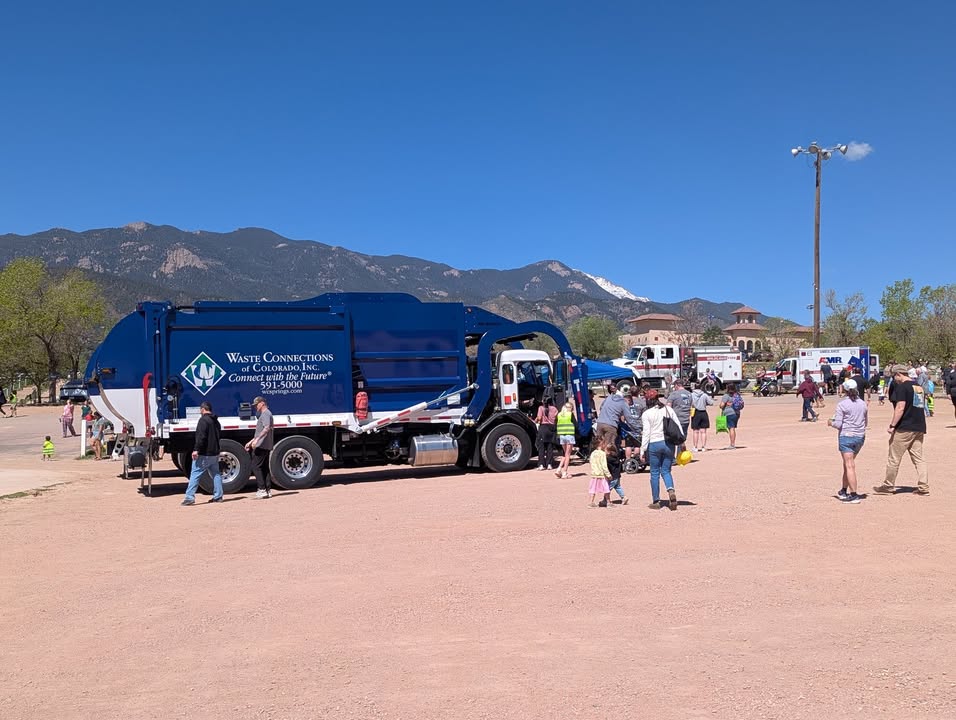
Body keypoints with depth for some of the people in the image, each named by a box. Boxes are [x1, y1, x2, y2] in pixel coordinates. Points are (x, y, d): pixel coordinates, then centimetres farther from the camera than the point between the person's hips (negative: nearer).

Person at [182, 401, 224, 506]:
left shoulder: (203, 420, -11)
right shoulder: (216, 421, 16)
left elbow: (201, 437, -21)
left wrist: (196, 449, -23)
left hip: (204, 454, -8)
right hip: (215, 453, 9)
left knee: (195, 474, -6)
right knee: (216, 474, 13)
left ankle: (189, 497, -10)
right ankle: (218, 496, 13)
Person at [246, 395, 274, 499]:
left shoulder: (266, 413, -9)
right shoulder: (263, 414, 24)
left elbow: (267, 428, -27)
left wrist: (257, 439, -35)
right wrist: (250, 442, 33)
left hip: (262, 445, -10)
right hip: (266, 446, 10)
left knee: (256, 466, -10)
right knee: (264, 468, 10)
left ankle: (262, 489, -13)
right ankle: (267, 491, 11)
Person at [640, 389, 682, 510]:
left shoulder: (647, 414, -6)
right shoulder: (668, 409, 5)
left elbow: (646, 433, -9)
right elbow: (678, 427, 6)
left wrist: (642, 451, -5)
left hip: (654, 444, -3)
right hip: (669, 443, 3)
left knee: (655, 473, 7)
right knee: (666, 471, 13)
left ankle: (656, 502, 11)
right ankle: (671, 491, -15)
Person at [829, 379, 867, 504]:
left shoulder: (842, 404, -11)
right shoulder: (863, 404, 6)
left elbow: (838, 424, -13)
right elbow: (865, 423, 14)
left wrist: (830, 423, 6)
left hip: (846, 436, -6)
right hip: (860, 437, 6)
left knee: (850, 466, -5)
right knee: (848, 464, 18)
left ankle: (853, 495, -8)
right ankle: (844, 491, 26)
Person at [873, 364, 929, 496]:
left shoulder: (902, 387, -12)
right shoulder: (919, 387, 14)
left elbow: (900, 408, -20)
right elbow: (921, 406, 20)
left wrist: (892, 425, -17)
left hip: (904, 428, -8)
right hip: (919, 427, 8)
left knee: (893, 458, 2)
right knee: (918, 458, 10)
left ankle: (888, 486, 9)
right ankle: (924, 487, 4)